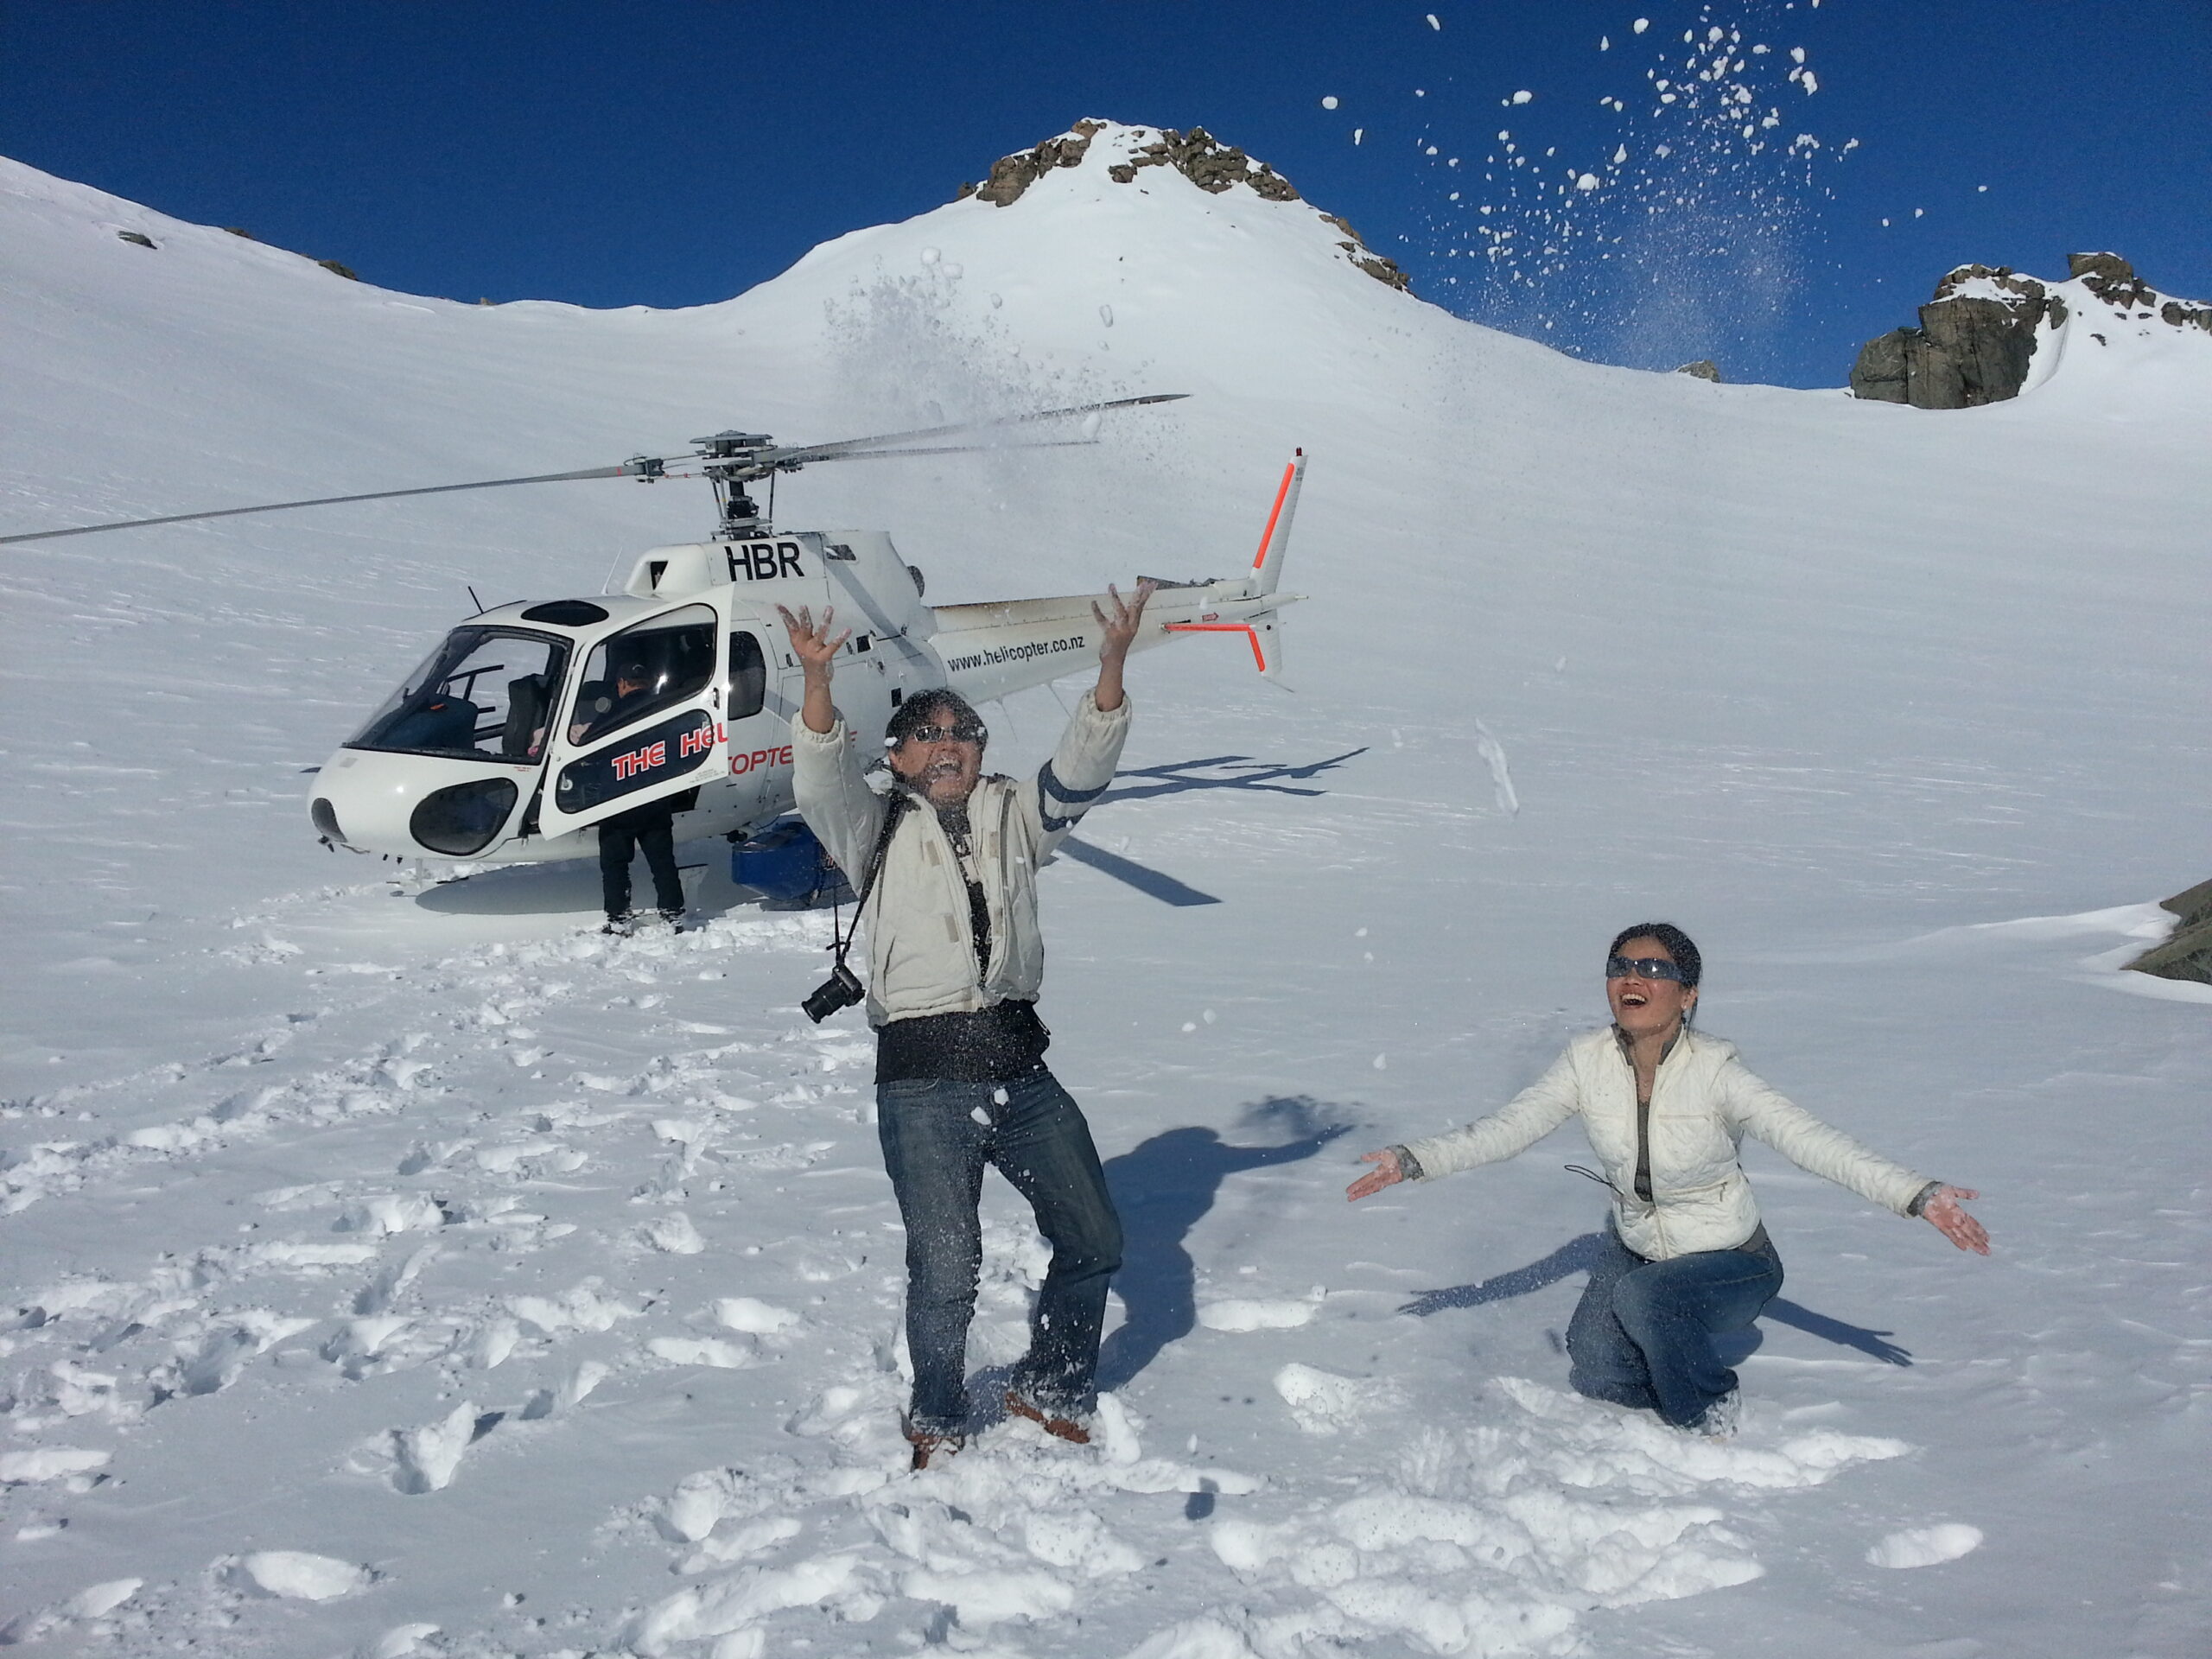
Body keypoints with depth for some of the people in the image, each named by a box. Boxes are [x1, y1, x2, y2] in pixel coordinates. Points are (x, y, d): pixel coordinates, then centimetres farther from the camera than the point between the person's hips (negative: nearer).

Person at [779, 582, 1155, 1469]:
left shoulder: (1013, 815, 15)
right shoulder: (877, 829, 7)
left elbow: (1080, 769, 0)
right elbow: (821, 781, -11)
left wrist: (1112, 665, -14)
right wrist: (817, 681, -28)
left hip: (1022, 1066, 4)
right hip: (923, 1079, -4)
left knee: (1093, 1239, 10)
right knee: (946, 1267, -9)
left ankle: (1050, 1388, 34)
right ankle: (936, 1422, 18)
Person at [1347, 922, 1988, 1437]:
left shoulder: (1713, 1073, -24)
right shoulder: (1588, 1062, -13)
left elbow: (1811, 1140, -29)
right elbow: (1506, 1129, -12)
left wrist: (1918, 1194, -40)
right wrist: (1414, 1161, -23)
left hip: (1731, 1264, -4)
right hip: (1632, 1248, 4)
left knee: (1643, 1294, -32)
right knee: (1597, 1387, -6)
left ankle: (1709, 1417, -3)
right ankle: (1671, 1352, 27)